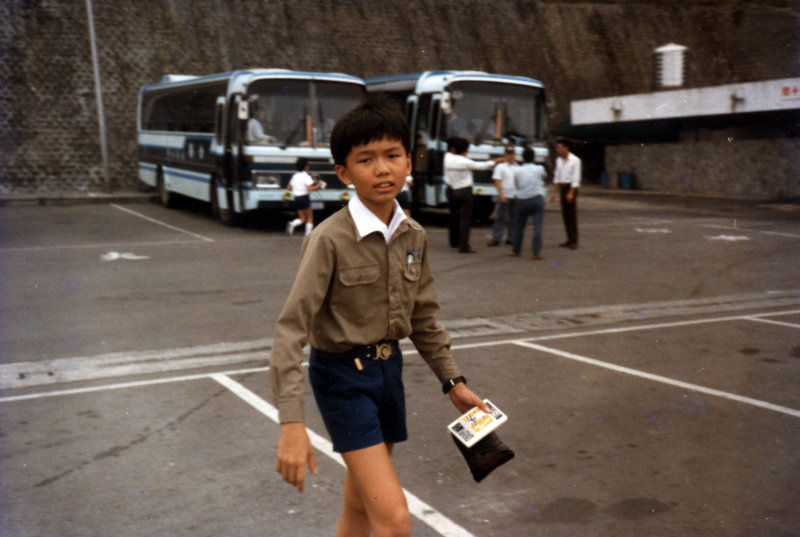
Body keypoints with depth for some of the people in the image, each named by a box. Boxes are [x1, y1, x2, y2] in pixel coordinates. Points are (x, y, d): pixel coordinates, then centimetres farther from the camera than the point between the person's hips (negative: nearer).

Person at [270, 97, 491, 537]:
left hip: (389, 368, 7)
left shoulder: (414, 237, 0)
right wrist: (292, 424, -28)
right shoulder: (330, 240, -19)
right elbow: (291, 329, -22)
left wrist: (452, 381, 13)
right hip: (343, 375, -6)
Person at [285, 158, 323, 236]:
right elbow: (309, 188, -21)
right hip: (305, 198, -6)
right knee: (310, 217, 8)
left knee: (302, 218, 14)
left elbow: (289, 187, 14)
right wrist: (318, 185, -8)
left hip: (297, 198, 6)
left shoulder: (295, 176, 10)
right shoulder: (306, 176, -9)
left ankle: (292, 224, -14)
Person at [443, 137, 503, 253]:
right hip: (464, 192, -6)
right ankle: (464, 246, -10)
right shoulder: (465, 162, -16)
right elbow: (480, 165, -4)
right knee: (465, 218, -5)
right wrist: (495, 161, 8)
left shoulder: (448, 158, -4)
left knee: (454, 216, 19)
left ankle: (454, 241, 30)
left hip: (451, 190, 7)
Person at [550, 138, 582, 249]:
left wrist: (571, 193, -18)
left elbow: (576, 178, -12)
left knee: (572, 214, -7)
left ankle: (574, 241, -6)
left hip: (571, 187, -7)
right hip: (562, 187, 7)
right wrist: (554, 192, 10)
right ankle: (569, 239, 11)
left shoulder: (575, 160, -9)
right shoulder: (559, 160, 11)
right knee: (565, 214, 6)